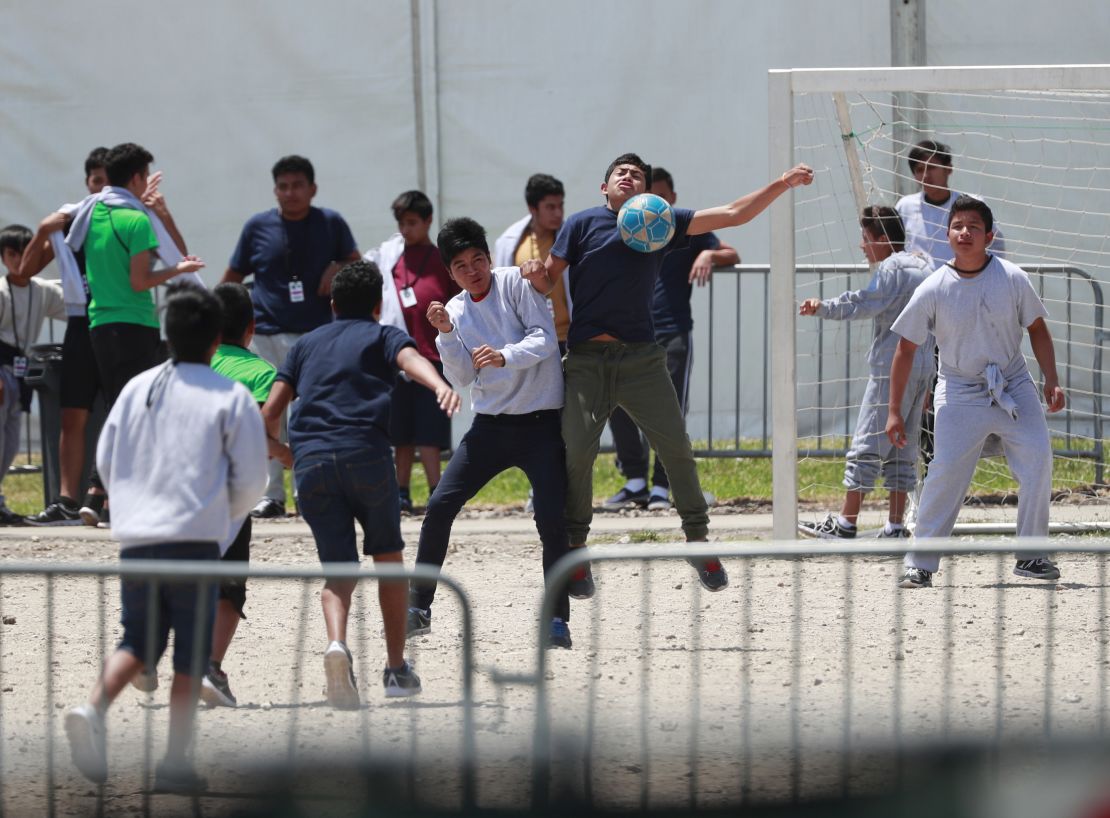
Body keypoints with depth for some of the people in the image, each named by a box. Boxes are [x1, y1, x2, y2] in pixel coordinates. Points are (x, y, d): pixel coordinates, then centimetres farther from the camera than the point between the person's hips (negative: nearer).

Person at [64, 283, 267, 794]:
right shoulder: (230, 398, -3)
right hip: (196, 539, -4)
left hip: (135, 537, 4)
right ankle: (175, 761, 2)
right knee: (191, 653, 4)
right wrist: (225, 515, 19)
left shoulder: (136, 389, 8)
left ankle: (93, 709, -13)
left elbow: (105, 461, 13)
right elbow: (251, 478, -1)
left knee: (138, 641, 13)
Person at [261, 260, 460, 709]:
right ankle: (397, 669, 19)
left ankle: (337, 643, -27)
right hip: (366, 453, -2)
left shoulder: (306, 344, 26)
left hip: (310, 460, 2)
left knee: (339, 568, 4)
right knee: (388, 558, 17)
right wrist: (440, 385, -29)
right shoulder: (383, 336, 17)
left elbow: (270, 413, 19)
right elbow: (411, 359, -8)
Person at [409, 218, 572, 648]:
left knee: (552, 519, -14)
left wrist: (505, 356, -28)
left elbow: (546, 338, -13)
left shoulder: (515, 282, -5)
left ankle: (558, 618, -4)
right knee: (439, 507, -3)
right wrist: (446, 335, -14)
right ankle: (419, 608, 7)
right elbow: (462, 378, 0)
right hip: (491, 425, 4)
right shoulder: (455, 310, 7)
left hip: (541, 423, -4)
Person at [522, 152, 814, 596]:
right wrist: (535, 274, -20)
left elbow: (733, 214, 10)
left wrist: (783, 184, 1)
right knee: (575, 454, -10)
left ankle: (699, 542, 10)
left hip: (641, 356, 2)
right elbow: (548, 282, 4)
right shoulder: (583, 224, 7)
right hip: (586, 358, -2)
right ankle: (575, 552, 4)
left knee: (676, 447, -3)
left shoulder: (661, 223, 12)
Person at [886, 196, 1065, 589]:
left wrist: (1051, 380, -2)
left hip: (1014, 387, 2)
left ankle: (1031, 555, 2)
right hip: (960, 394, -2)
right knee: (945, 472, -13)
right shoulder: (933, 290, -9)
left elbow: (1037, 328, 7)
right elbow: (906, 349, -2)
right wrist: (895, 411, -3)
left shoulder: (1013, 279, -6)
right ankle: (920, 563, -6)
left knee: (1038, 461, -11)